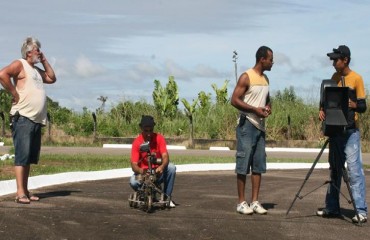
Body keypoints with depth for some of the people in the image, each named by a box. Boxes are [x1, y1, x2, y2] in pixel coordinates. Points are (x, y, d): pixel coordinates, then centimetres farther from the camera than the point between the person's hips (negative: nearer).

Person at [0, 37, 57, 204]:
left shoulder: (36, 70, 23)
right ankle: (20, 193, -12)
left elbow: (52, 78, 28)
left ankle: (26, 191, 15)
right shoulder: (20, 65, -4)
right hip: (23, 118, -9)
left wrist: (44, 61, 20)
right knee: (22, 155, -11)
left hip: (37, 120, 9)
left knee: (30, 157, 10)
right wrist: (14, 93, -17)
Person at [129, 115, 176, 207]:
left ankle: (167, 197, -13)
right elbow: (134, 164, -18)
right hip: (143, 172, -1)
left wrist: (162, 166, -44)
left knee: (171, 167, -29)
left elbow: (165, 156, -20)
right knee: (133, 181, -33)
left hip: (158, 172, 1)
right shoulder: (137, 142, -13)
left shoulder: (159, 138, -9)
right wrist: (140, 170, -43)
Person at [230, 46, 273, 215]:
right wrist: (255, 109, -19)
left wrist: (268, 106, 6)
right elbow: (234, 100, -14)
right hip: (247, 125, -8)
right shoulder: (246, 77, -9)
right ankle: (242, 203, 0)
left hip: (260, 126, 8)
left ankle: (255, 202, 11)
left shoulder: (265, 79, 15)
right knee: (243, 164, -4)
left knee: (259, 165, 6)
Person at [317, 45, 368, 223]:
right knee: (334, 170, 11)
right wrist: (322, 110, -3)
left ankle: (361, 211, -11)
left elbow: (363, 106, -6)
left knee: (354, 170, -11)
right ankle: (332, 208, 19)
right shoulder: (334, 78, 11)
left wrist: (354, 105, -27)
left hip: (350, 131, -7)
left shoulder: (356, 78, -7)